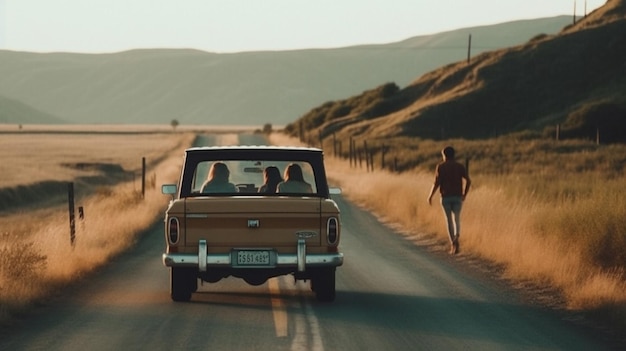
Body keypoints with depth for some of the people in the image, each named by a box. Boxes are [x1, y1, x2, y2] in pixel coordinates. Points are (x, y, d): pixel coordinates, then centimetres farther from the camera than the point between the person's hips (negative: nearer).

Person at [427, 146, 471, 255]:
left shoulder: (440, 166, -2)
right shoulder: (460, 166, 5)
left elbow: (437, 183, -10)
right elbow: (468, 181, -3)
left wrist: (430, 196, 1)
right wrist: (465, 194, 10)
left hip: (446, 197, -1)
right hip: (458, 197, 1)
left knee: (449, 220, 8)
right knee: (457, 220, 9)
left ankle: (452, 245, 2)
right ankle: (456, 237, -20)